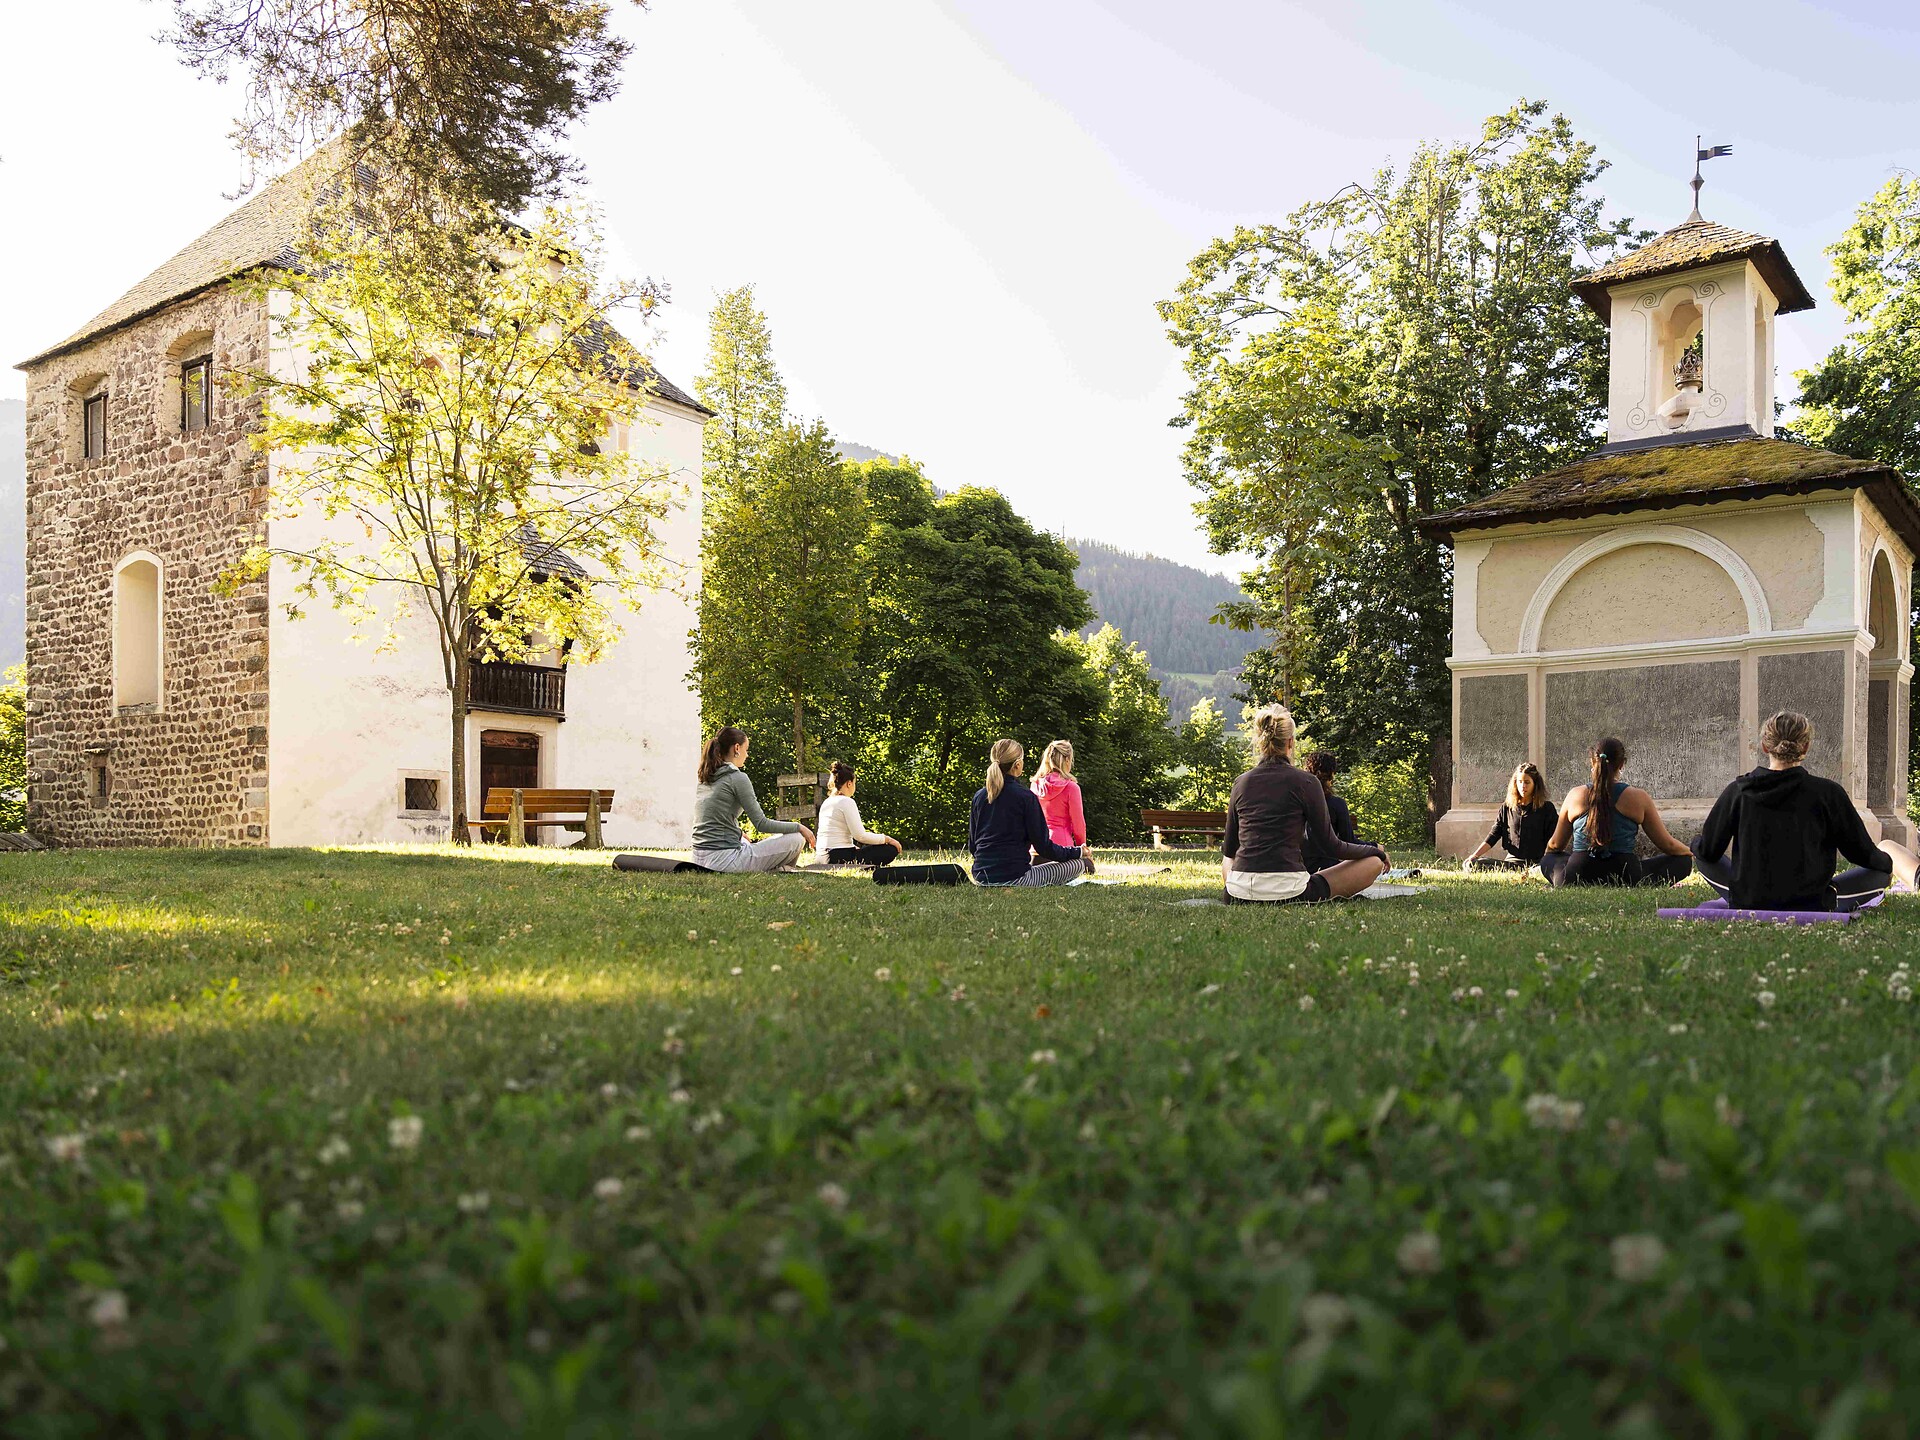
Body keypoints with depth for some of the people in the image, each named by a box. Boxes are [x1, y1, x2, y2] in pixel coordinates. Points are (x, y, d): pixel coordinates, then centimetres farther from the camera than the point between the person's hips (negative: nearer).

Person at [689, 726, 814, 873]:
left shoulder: (704, 779, 13)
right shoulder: (737, 778, -10)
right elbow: (761, 824, -11)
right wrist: (798, 827, 1)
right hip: (724, 861, -9)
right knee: (797, 839, -3)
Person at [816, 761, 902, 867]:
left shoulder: (826, 803, 15)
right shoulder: (847, 802, -11)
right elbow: (860, 836, -16)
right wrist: (887, 839, -4)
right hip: (840, 859, -9)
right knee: (891, 849, -5)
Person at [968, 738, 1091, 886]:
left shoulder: (979, 796, 7)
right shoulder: (1025, 797, -9)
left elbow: (972, 846, 12)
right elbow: (1042, 845, -6)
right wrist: (1077, 852, 9)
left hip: (980, 878, 6)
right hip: (1014, 878, -6)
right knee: (1078, 864, 7)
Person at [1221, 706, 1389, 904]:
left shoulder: (1241, 783, 7)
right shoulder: (1305, 782, -4)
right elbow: (1331, 844, 3)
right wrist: (1376, 850, 21)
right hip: (1288, 893, -4)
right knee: (1374, 861, 10)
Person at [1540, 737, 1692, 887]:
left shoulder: (1575, 795, 5)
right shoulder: (1638, 797, 0)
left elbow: (1555, 845, 16)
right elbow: (1668, 845, 9)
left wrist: (1547, 856, 40)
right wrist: (1689, 852, 32)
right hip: (1624, 879, 0)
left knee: (1548, 859, 32)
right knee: (1683, 860, 18)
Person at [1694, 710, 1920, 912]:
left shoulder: (1737, 791, -8)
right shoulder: (1827, 793, -10)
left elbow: (1708, 851, 0)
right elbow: (1863, 853, 1)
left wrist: (1696, 844, 24)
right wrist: (1887, 862, 24)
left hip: (1745, 904, 0)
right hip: (1813, 907, 0)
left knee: (1699, 851, 27)